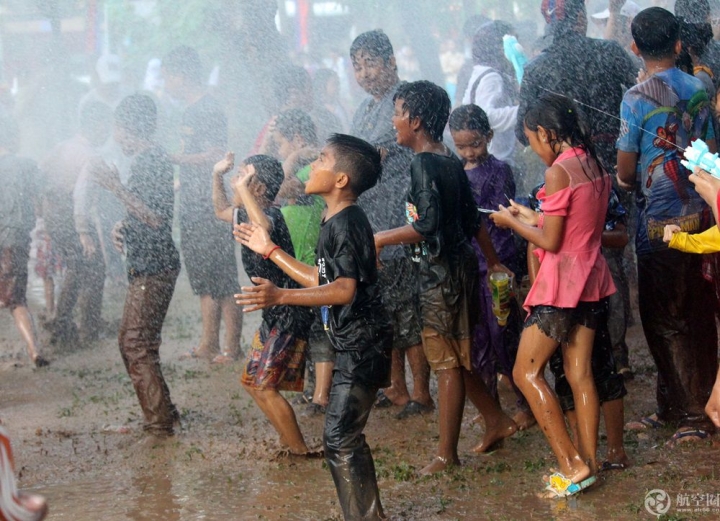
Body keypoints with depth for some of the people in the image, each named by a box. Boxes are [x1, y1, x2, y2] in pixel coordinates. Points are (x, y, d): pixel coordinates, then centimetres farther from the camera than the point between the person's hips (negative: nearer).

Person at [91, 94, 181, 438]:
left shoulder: (152, 161, -16)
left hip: (153, 267, -11)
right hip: (145, 266, 11)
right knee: (132, 342, 15)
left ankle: (160, 422, -4)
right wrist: (124, 226, 10)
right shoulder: (146, 160, 16)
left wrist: (116, 187, -24)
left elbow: (157, 218, -24)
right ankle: (163, 415, 21)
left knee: (135, 345, -9)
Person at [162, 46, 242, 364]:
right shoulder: (192, 111, 16)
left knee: (222, 281, -7)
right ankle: (209, 345, 18)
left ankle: (232, 348, -4)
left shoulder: (208, 111, -13)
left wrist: (172, 158, -18)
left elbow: (216, 156, -20)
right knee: (204, 281, 13)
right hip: (192, 209, 10)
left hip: (210, 209, -10)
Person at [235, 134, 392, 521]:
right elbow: (322, 281, 19)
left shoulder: (346, 223, -17)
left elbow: (344, 289, -25)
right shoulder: (334, 222, 13)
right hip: (353, 344, 11)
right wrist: (270, 251, 21)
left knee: (339, 440, -10)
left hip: (362, 346, -11)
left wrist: (279, 296, -34)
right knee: (347, 438, 16)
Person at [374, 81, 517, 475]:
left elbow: (427, 224, -25)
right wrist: (493, 261, 24)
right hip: (461, 262, 9)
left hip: (441, 270, -9)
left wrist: (381, 239, -16)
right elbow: (472, 218, 17)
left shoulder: (423, 163, -17)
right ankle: (497, 421, 27)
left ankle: (447, 454, 6)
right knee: (454, 357, 19)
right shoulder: (450, 161, 10)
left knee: (446, 362, -1)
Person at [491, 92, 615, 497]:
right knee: (580, 374, 12)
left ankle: (573, 465, -5)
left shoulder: (559, 172, -19)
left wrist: (511, 222, -2)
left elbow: (550, 241, -17)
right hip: (592, 279, 9)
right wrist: (531, 216, 17)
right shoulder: (594, 165, 7)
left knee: (527, 373, -1)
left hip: (562, 282, -9)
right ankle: (589, 461, 14)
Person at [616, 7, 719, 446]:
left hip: (661, 223, -6)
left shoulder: (637, 99, -13)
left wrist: (631, 183, 13)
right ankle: (675, 407, 23)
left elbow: (625, 173, -9)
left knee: (666, 322, 3)